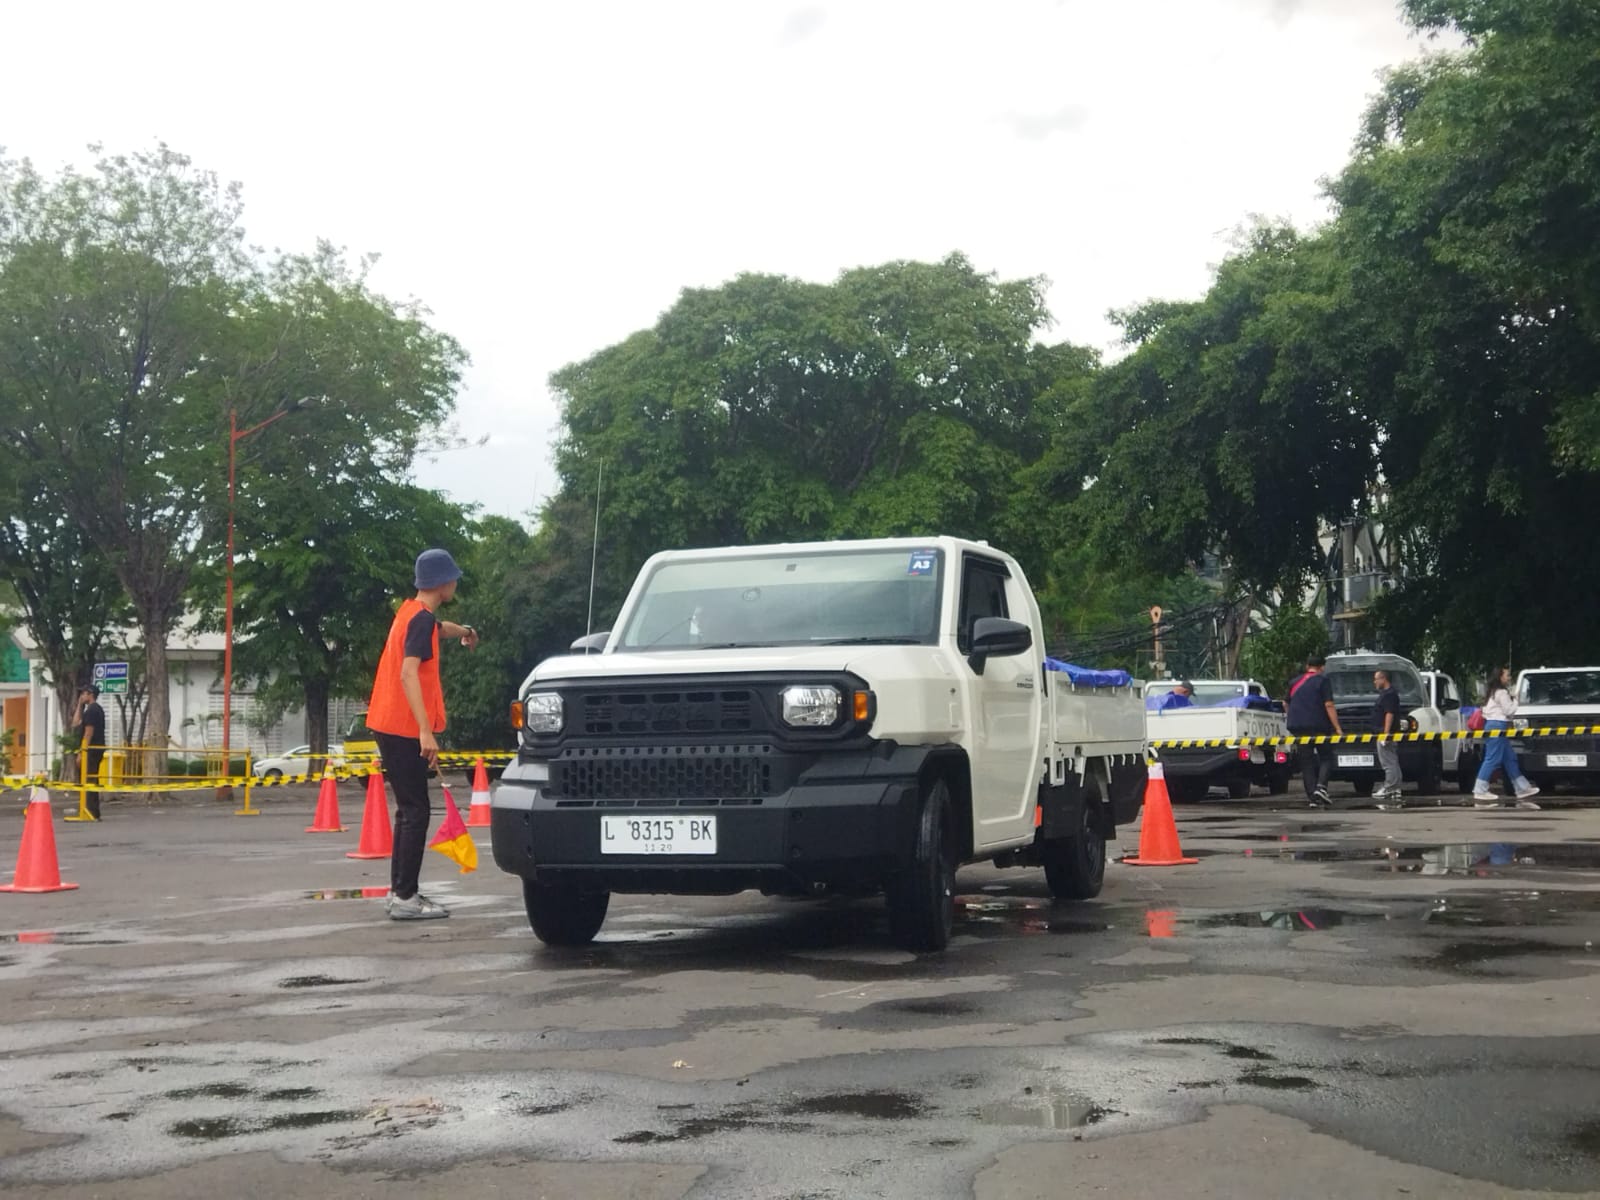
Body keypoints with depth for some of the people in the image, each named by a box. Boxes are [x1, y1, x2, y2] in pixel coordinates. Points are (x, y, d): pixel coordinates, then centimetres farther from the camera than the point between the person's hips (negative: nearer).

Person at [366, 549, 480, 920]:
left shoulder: (411, 612, 14)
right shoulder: (422, 619, -15)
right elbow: (408, 673, -26)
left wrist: (464, 631, 61)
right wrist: (425, 731, -33)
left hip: (390, 724, 10)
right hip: (403, 727, -10)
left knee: (409, 810, 14)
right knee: (416, 812, -8)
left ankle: (400, 891, 18)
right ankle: (405, 898, -9)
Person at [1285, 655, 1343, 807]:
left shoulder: (1295, 682, 17)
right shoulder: (1323, 680, -1)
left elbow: (1287, 704, 25)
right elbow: (1329, 705, -10)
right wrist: (1337, 728, -11)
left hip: (1298, 727, 4)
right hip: (1318, 725, -4)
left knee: (1306, 761, 7)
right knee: (1326, 757, 5)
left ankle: (1312, 795, 1)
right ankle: (1321, 786, -17)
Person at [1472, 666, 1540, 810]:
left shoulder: (1493, 691, 21)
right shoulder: (1501, 692, -10)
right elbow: (1509, 710, -11)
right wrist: (1514, 700, 5)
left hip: (1492, 725, 11)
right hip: (1497, 726, -11)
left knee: (1510, 759, 12)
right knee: (1492, 759, -11)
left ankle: (1523, 790, 15)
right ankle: (1480, 793, -13)